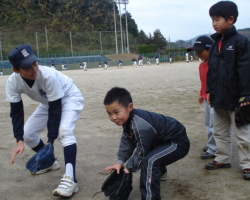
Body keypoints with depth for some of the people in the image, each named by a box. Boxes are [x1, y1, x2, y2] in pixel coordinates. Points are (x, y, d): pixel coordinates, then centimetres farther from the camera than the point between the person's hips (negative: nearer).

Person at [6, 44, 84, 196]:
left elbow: (55, 110, -33)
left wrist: (51, 140, -35)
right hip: (48, 102, 6)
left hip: (70, 98, -6)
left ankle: (70, 180, -33)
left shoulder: (48, 75, -38)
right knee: (27, 133, 4)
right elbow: (16, 111, -19)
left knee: (64, 131, -31)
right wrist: (19, 141, -31)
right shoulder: (13, 82, -24)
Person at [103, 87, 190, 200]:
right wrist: (120, 161, -4)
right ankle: (161, 173, 53)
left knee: (150, 161, -32)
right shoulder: (128, 119, -6)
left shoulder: (140, 126, -34)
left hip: (178, 144, -11)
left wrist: (129, 168, -11)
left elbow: (142, 151, -24)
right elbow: (126, 141, 4)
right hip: (163, 141, 11)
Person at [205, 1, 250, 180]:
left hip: (235, 98, -7)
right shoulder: (216, 43, 10)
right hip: (219, 98, 8)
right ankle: (223, 159, 30)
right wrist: (210, 90, 12)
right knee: (220, 132, 17)